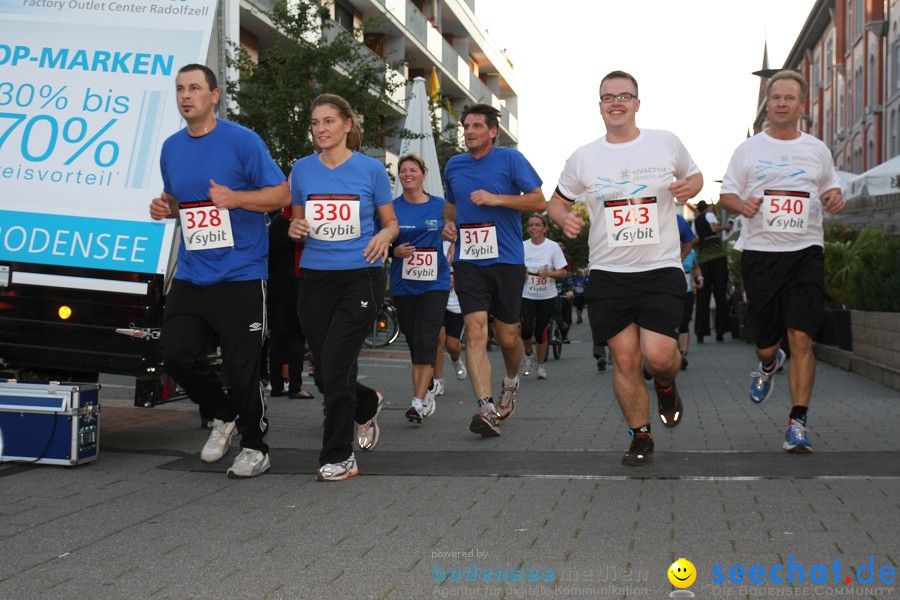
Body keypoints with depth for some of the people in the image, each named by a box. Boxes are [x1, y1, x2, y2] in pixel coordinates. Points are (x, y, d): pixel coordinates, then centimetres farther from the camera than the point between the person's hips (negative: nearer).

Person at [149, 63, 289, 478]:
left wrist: (234, 198, -21)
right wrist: (164, 209, 2)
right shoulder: (171, 148, 11)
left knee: (241, 367, -2)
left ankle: (255, 447, 17)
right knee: (175, 353, -2)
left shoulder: (242, 140, -6)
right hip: (190, 276, 6)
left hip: (240, 276, -5)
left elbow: (281, 195, -6)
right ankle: (223, 415, 24)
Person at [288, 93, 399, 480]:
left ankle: (339, 457, 2)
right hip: (315, 277, 4)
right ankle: (367, 406, 41)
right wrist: (295, 228, -6)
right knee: (324, 374, 7)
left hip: (361, 275, -4)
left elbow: (391, 222, 8)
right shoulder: (302, 169, 7)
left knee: (335, 367, -13)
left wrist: (384, 236, -14)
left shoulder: (371, 169, 0)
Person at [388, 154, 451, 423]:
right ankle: (428, 388, 27)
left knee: (426, 340, -13)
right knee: (413, 341, 8)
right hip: (403, 284, 2)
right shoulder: (391, 208, 4)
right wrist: (395, 252, -12)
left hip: (435, 283, -2)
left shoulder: (440, 206, 3)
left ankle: (419, 401, -15)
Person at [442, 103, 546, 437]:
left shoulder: (510, 159, -1)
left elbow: (539, 202, -5)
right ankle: (487, 410, -18)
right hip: (469, 262, 2)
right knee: (475, 331, -14)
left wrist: (496, 199, -16)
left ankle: (511, 382, 39)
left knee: (507, 336, 7)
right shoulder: (454, 166, 13)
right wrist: (448, 223, 7)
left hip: (507, 260, -2)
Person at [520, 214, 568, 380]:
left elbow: (562, 272, -4)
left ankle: (541, 365, 22)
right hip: (526, 295, 1)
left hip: (547, 296, -1)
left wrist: (548, 273, -21)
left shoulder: (553, 247, -4)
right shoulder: (522, 246, 0)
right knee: (526, 330, -14)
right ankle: (528, 354, 17)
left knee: (541, 332, 3)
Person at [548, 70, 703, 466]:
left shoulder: (666, 143, 3)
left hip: (661, 269, -1)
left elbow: (695, 176, 19)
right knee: (624, 359, 1)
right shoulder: (583, 158, 4)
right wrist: (564, 218, -7)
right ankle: (640, 435, 19)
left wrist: (689, 188, -5)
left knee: (658, 355, -14)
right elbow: (557, 201, 16)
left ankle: (665, 387, 23)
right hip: (608, 273, 1)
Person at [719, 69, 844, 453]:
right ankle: (768, 364, 44)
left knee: (801, 338, -12)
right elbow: (726, 194, 10)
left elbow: (830, 188, 23)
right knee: (766, 342, 5)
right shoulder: (748, 149, 7)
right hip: (760, 251, 0)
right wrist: (742, 204, -13)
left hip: (806, 252, 0)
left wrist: (834, 197, -1)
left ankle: (797, 423, -6)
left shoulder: (818, 150, 11)